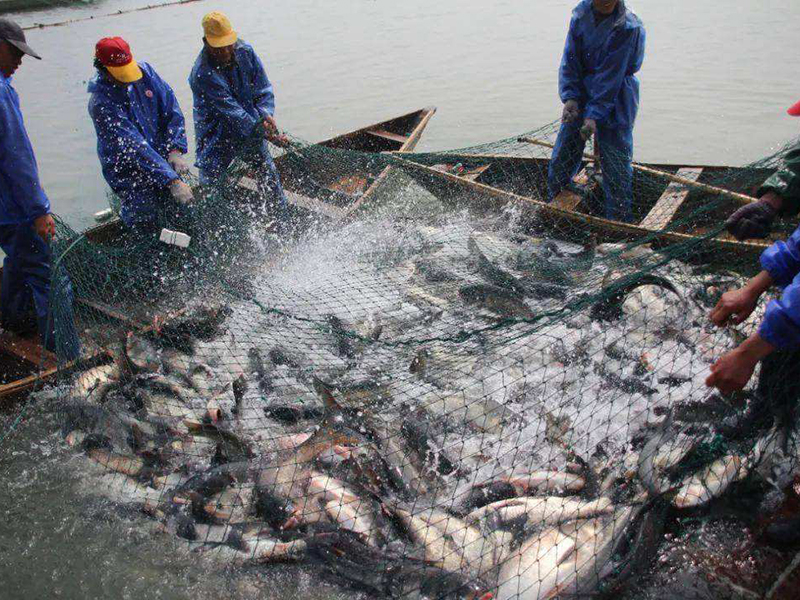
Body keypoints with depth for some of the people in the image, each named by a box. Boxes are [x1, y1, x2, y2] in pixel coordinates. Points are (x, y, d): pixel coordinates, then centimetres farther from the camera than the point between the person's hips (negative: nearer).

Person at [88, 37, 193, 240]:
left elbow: (171, 109, -4)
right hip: (128, 169, -5)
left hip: (161, 157, 5)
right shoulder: (101, 103, -24)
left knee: (183, 217, 5)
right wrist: (172, 181, -36)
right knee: (149, 230, -8)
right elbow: (134, 146, -30)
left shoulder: (144, 71, -8)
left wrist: (175, 150, -17)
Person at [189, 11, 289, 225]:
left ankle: (282, 222, 23)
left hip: (251, 129, 5)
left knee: (268, 175, 9)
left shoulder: (245, 52, -10)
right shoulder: (202, 74, -26)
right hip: (217, 136, -4)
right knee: (209, 182, -3)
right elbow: (231, 110, -30)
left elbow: (263, 88, -5)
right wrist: (262, 132, -38)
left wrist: (266, 115, -25)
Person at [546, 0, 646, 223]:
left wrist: (594, 116, -25)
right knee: (562, 157, 6)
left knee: (616, 161, -4)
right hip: (582, 91, 4)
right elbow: (569, 60, -3)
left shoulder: (627, 27, -15)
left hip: (614, 98, -4)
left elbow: (611, 76, -19)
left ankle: (619, 220, 8)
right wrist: (569, 98, -17)